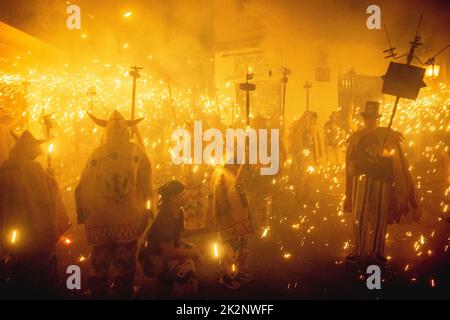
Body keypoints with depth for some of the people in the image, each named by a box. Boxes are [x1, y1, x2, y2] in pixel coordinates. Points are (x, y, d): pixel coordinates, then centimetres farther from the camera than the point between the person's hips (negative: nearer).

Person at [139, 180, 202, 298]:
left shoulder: (178, 213, -1)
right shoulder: (164, 219, -28)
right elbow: (169, 252, -27)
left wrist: (193, 248, -6)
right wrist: (192, 252, -18)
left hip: (166, 251, 9)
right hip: (152, 258, -9)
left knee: (197, 252, -1)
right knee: (186, 267, -28)